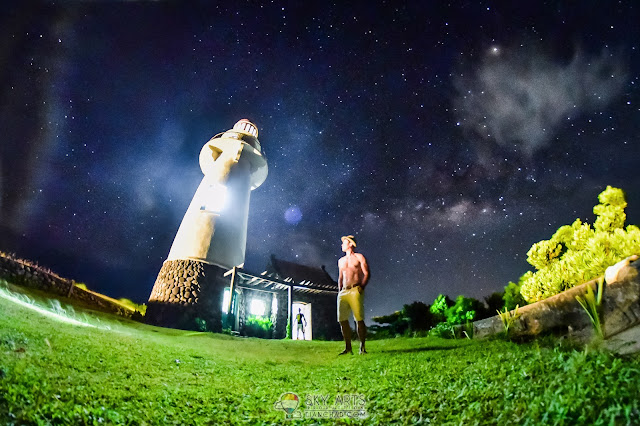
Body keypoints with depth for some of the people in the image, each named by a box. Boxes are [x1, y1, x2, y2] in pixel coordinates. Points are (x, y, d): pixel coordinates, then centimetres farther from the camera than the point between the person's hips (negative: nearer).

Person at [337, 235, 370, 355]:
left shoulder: (359, 257, 8)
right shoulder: (341, 261, 24)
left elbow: (367, 273, 1)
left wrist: (362, 286, -12)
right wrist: (339, 291, 12)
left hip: (355, 291, -5)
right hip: (344, 291, 6)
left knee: (359, 319, -9)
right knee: (342, 319, -2)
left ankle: (362, 347, 2)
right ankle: (348, 347, 7)